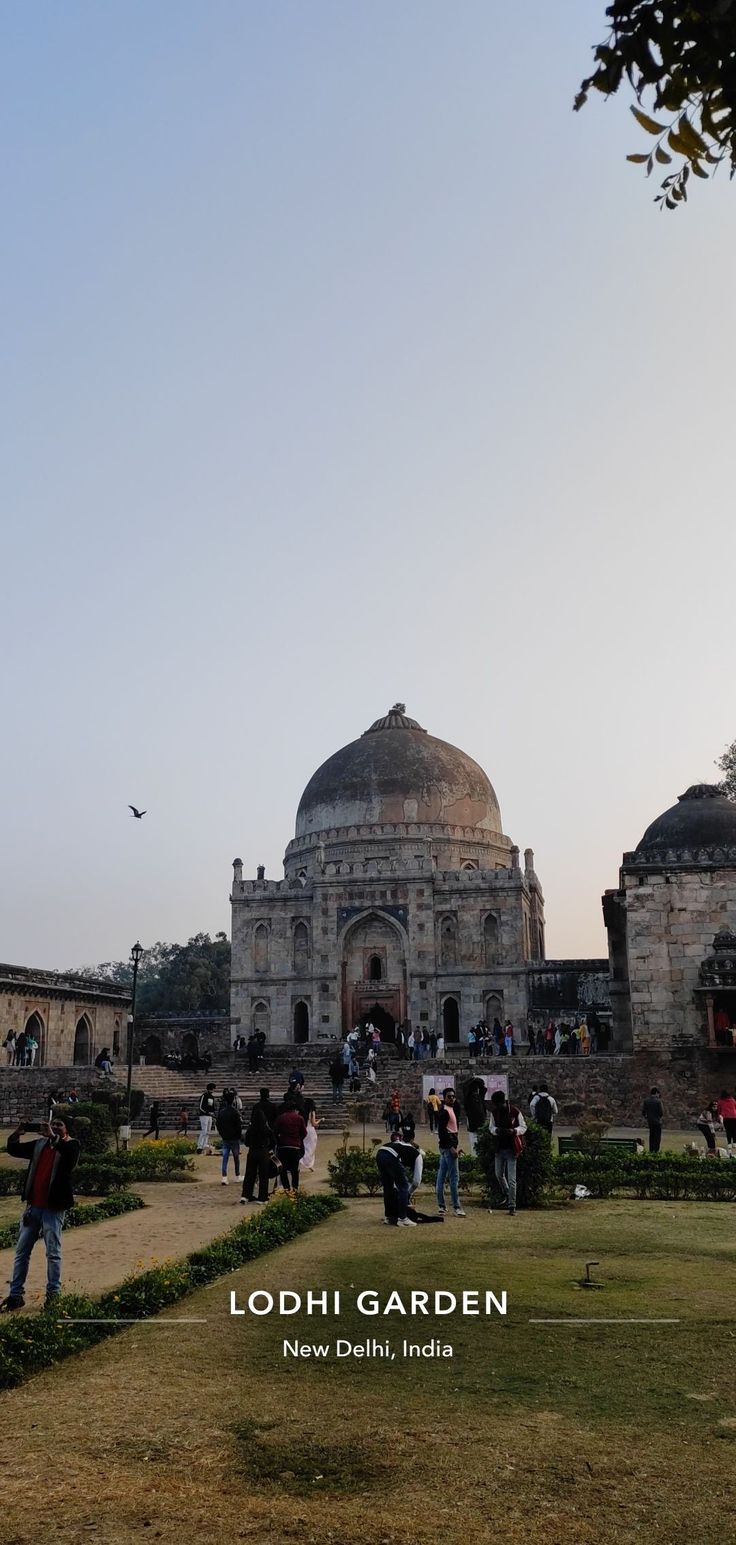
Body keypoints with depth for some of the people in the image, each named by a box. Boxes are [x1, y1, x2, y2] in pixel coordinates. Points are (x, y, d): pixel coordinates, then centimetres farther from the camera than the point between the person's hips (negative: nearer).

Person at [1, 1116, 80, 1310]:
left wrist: (52, 1136, -34)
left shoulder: (70, 1145, -6)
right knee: (21, 1252, 9)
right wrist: (18, 1132, -10)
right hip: (33, 1206, 5)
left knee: (53, 1253, 0)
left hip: (53, 1208, -5)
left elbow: (71, 1155, -29)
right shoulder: (39, 1144, 9)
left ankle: (53, 1294, 9)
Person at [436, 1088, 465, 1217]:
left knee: (442, 1175, 11)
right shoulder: (443, 1111, -14)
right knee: (454, 1176, -8)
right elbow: (442, 1131, -20)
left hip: (446, 1147, 10)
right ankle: (456, 1207, -7)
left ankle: (440, 1205, 16)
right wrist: (451, 1147, -23)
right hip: (448, 1146, -10)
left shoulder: (450, 1109, 17)